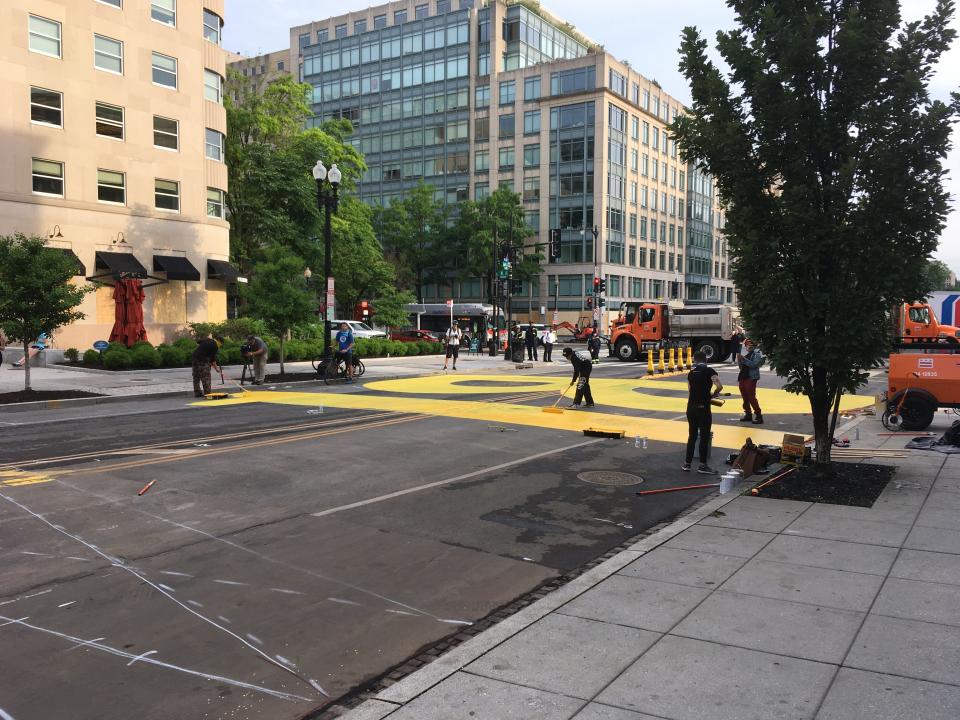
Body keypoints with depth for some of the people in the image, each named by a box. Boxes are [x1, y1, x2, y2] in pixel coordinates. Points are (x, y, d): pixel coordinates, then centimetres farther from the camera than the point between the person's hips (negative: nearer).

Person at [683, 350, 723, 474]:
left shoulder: (691, 373, 9)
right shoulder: (709, 371, -6)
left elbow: (690, 389, 5)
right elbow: (719, 386, -18)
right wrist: (713, 395, 2)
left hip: (691, 407, 5)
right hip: (703, 408, -5)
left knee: (692, 435, 15)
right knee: (704, 436, 4)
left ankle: (687, 463, 18)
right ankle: (703, 465, 9)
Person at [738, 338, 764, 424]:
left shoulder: (756, 354, -5)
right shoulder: (745, 354, 16)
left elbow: (754, 364, -20)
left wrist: (743, 359, -22)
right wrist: (739, 360, -1)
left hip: (751, 378, -7)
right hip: (743, 378, 8)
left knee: (752, 398, -11)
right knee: (745, 397, 12)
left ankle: (758, 416, -8)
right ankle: (748, 414, 21)